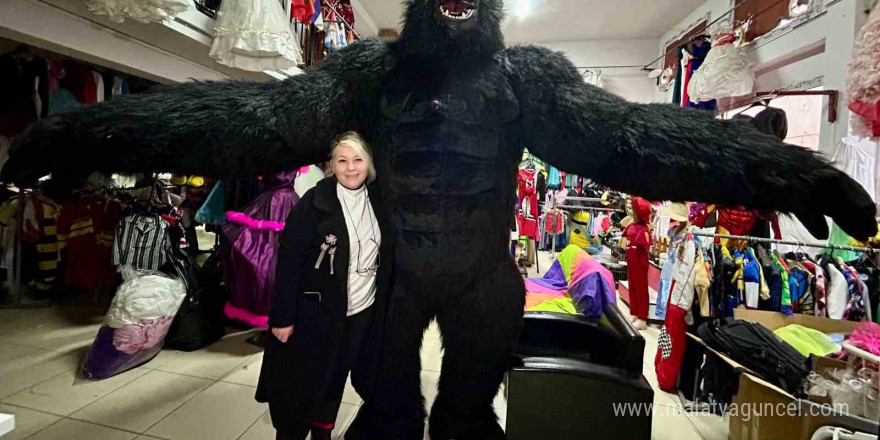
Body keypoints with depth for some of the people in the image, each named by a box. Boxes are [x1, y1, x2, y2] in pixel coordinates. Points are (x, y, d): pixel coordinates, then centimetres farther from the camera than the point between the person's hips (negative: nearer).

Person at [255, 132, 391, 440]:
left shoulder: (377, 200, 0)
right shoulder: (314, 202, -14)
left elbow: (386, 257, 9)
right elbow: (289, 260, -14)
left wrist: (385, 304, 9)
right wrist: (282, 317, -14)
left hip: (364, 312, 4)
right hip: (318, 313, -4)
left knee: (335, 380, 20)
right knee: (303, 385, 10)